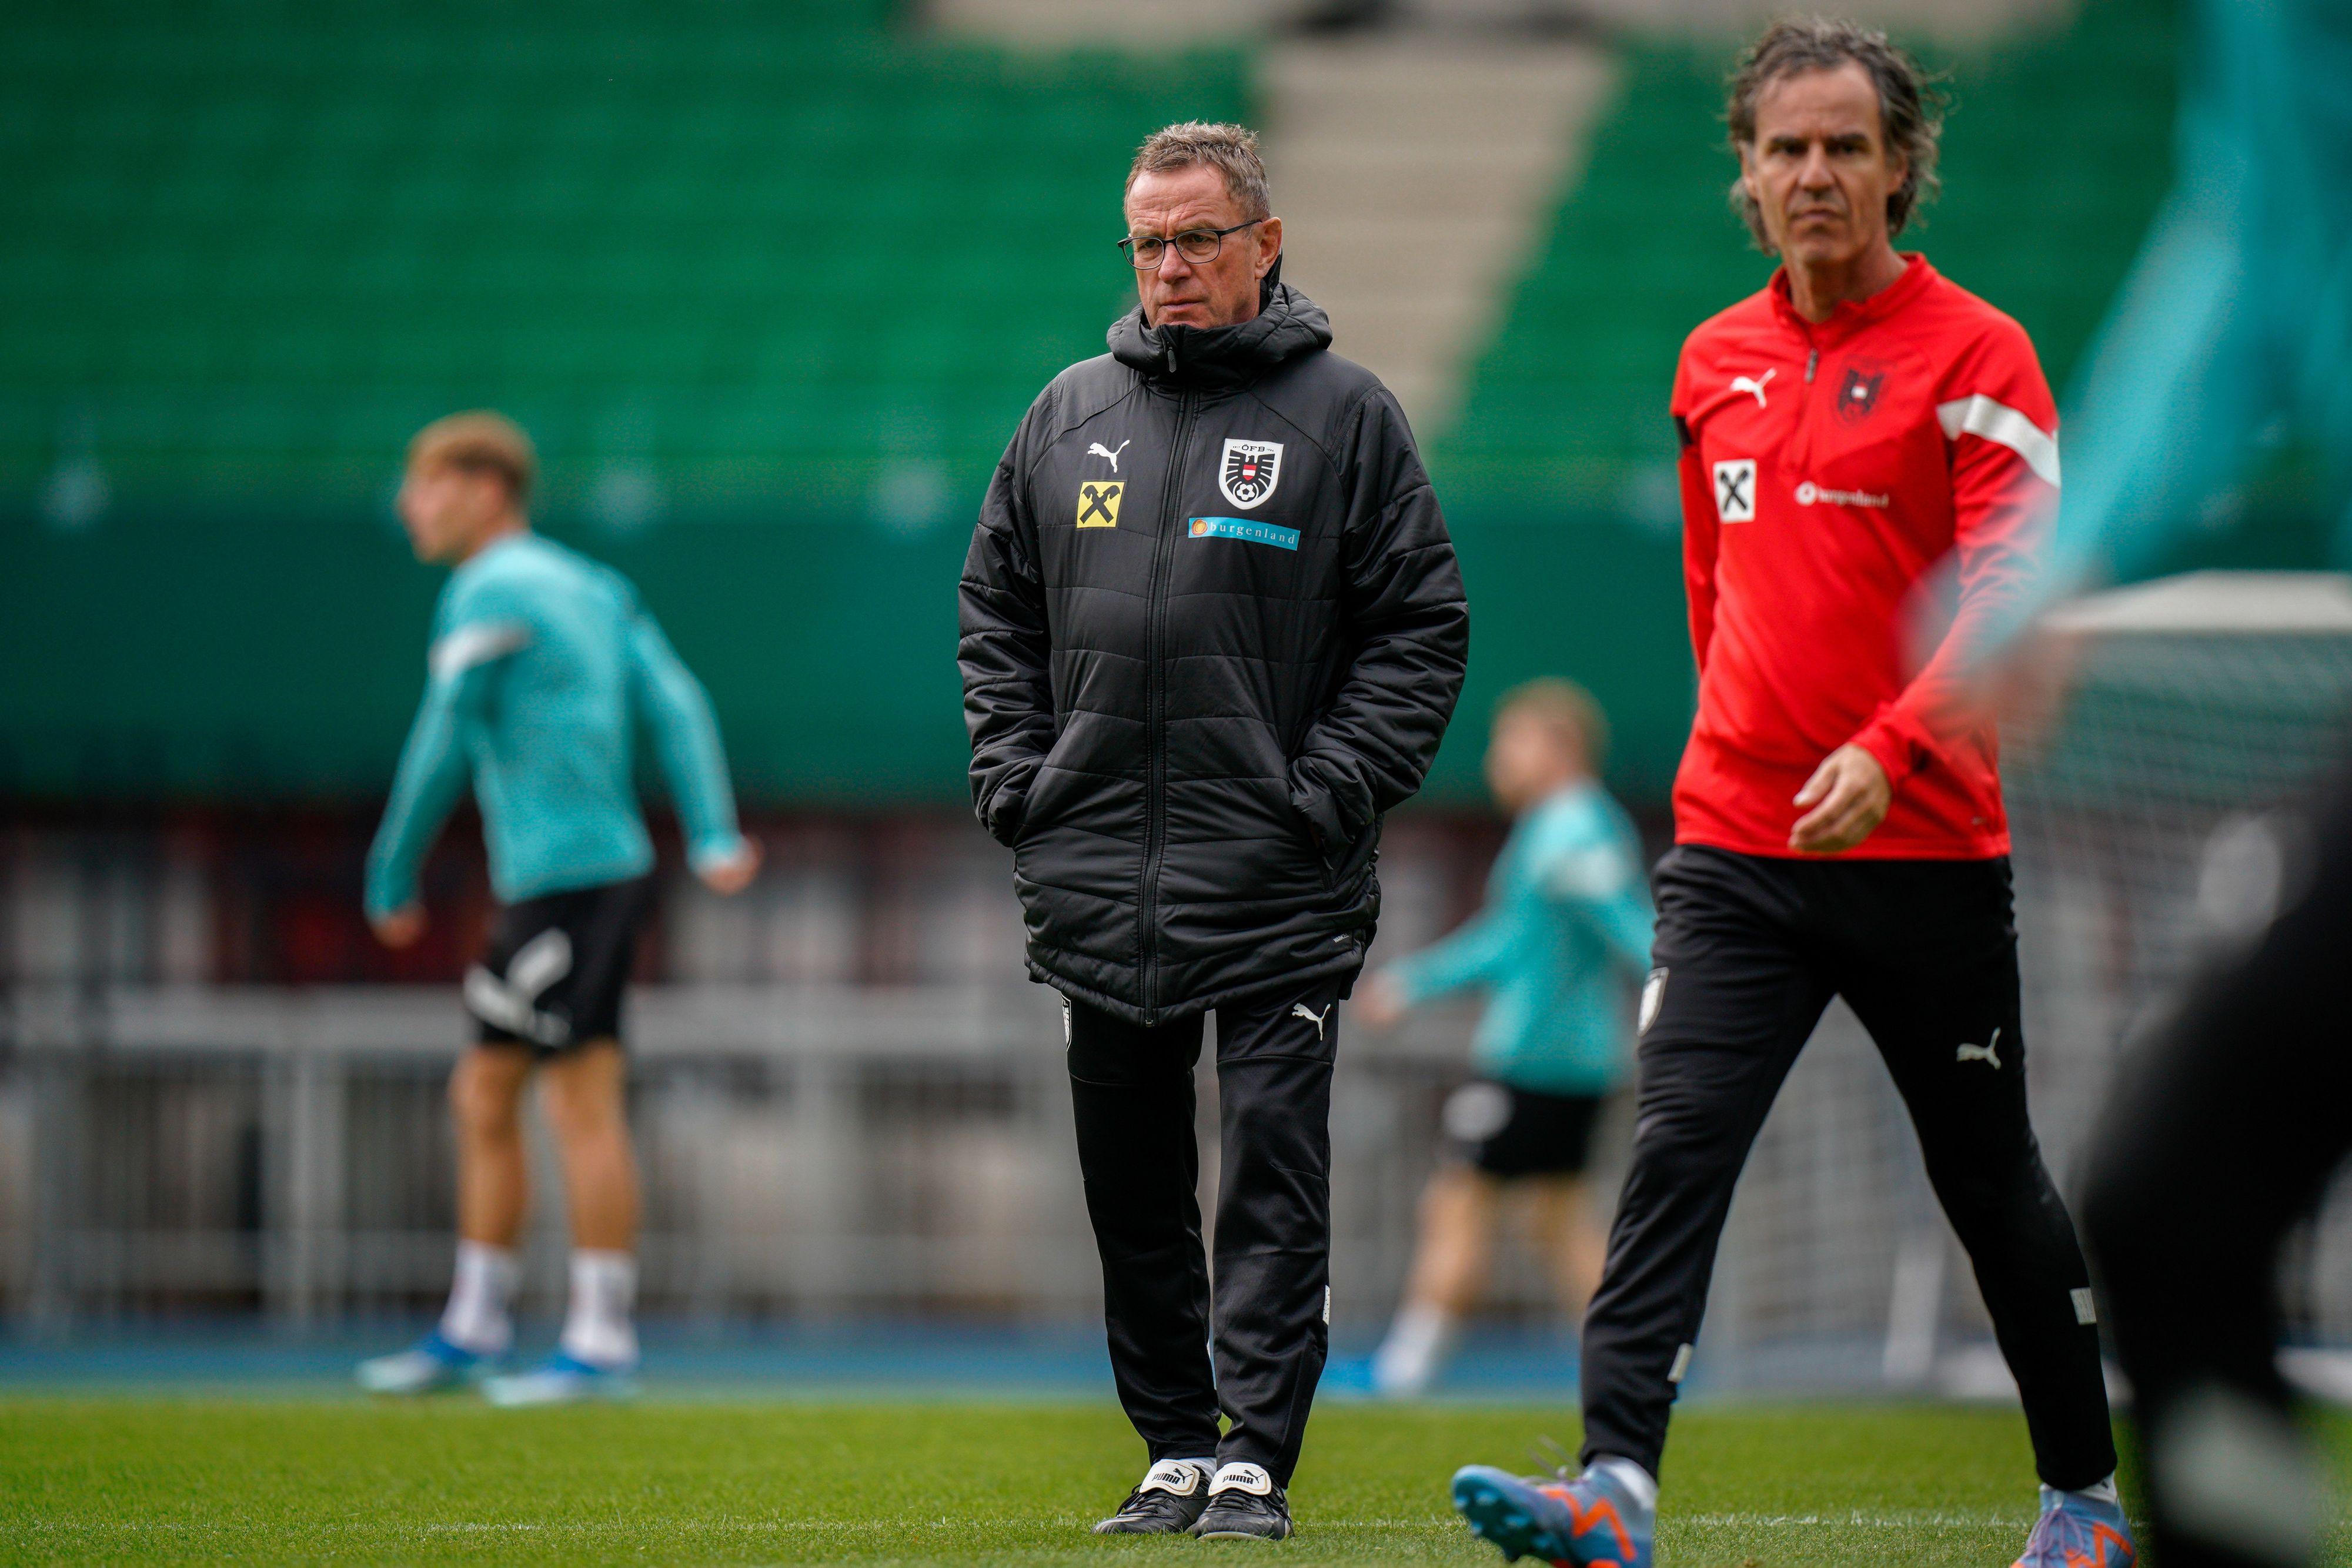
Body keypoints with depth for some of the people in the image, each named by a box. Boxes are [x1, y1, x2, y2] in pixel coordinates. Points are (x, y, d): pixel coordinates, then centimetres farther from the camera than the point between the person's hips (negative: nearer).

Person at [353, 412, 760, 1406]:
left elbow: (443, 749, -10)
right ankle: (472, 1332, 17)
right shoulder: (589, 587, 17)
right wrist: (712, 838, 0)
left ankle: (601, 1342, -6)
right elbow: (674, 703, 9)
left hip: (570, 875, -9)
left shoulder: (489, 595, -8)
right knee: (484, 1098, 13)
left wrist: (391, 884, -1)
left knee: (583, 1102, -7)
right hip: (545, 885, 9)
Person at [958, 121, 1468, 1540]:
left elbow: (1422, 623, -1)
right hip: (1095, 881, 4)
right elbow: (998, 609, 19)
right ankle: (1177, 1447, 18)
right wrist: (1016, 777, 7)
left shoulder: (1344, 413, 1)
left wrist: (1333, 789, -10)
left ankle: (1257, 1460, -5)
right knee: (1132, 1184, 8)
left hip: (1276, 889, -4)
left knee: (1275, 1174, -7)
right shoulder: (1073, 413, 13)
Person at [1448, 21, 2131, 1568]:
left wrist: (1889, 753, -26)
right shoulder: (1716, 363, 11)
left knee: (1991, 1181, 8)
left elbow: (2015, 595, -15)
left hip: (1925, 851, -4)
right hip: (1735, 846, 4)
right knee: (1676, 1148, -13)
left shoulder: (1974, 354, -7)